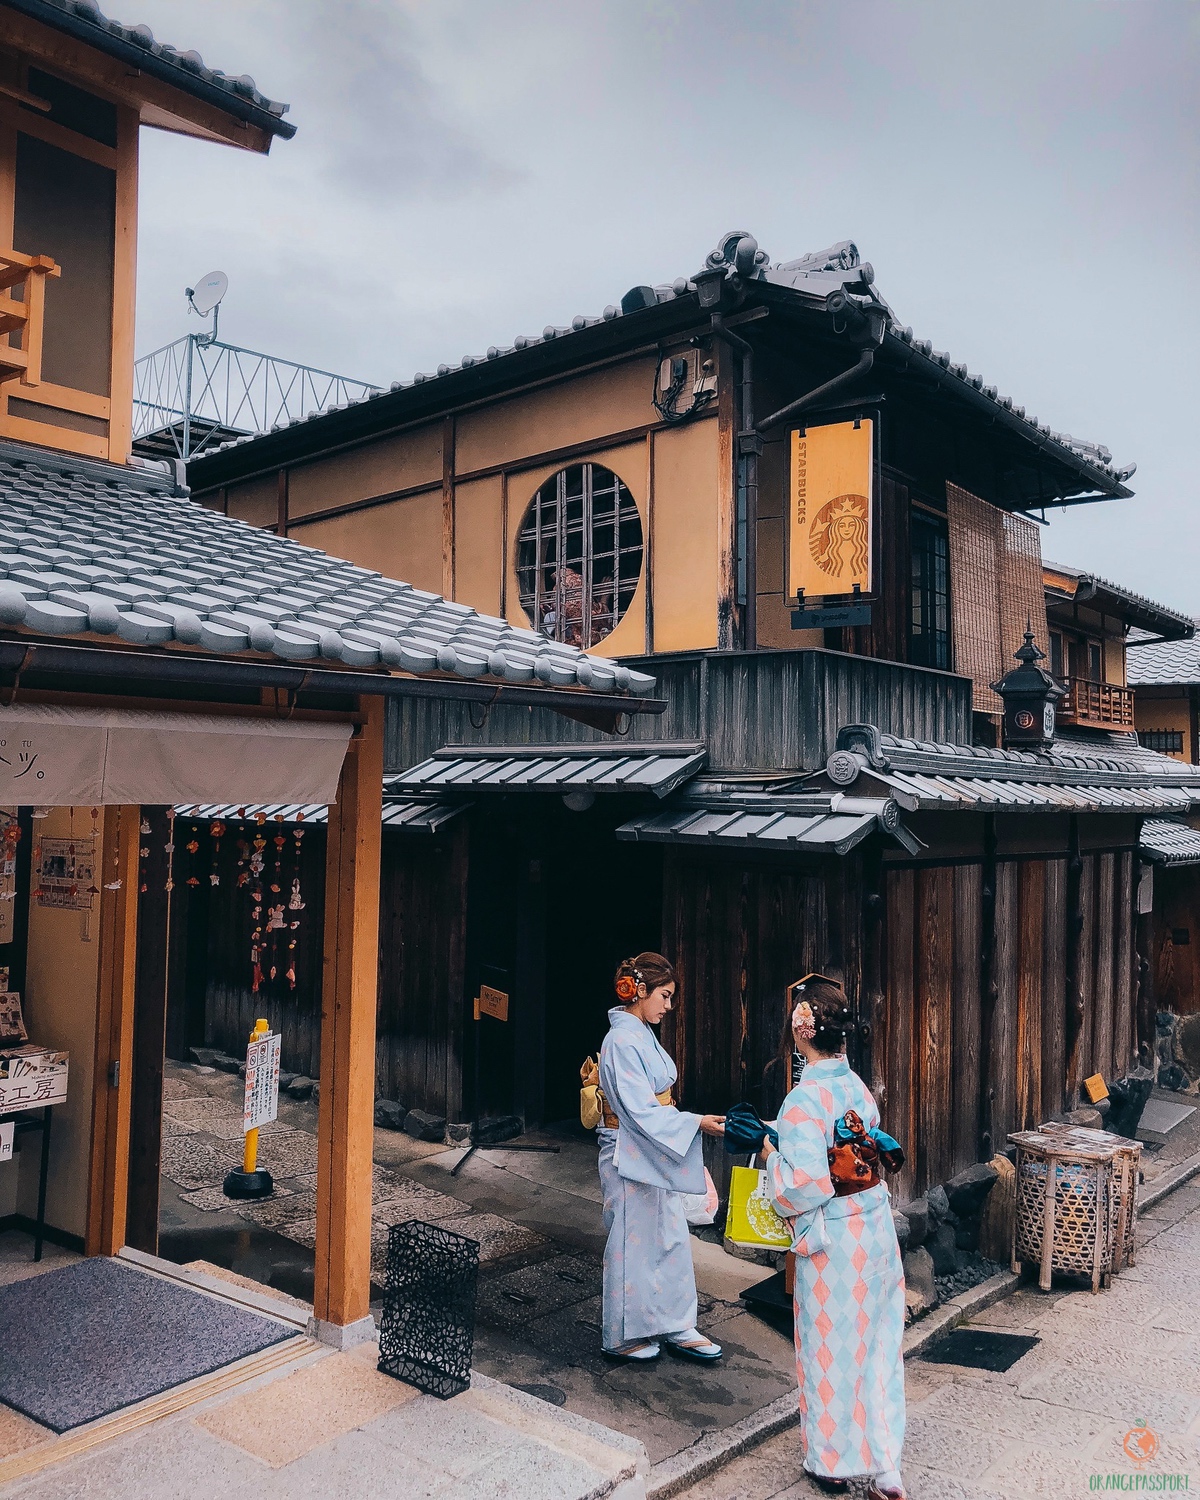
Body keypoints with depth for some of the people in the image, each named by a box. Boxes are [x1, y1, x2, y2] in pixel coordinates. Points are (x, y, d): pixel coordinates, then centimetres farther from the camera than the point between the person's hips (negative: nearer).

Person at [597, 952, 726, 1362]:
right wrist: (696, 1124, -26)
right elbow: (640, 1111, -25)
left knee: (672, 1240, 15)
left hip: (655, 1156, 9)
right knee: (632, 1245, 6)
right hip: (630, 1159, -9)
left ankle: (676, 1327, 27)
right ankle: (622, 1337, 22)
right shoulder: (622, 1041, -22)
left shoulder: (642, 1035, 7)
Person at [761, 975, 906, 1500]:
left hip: (833, 1240, -7)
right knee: (876, 1344, 16)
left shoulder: (804, 1101, -23)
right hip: (877, 1226, 7)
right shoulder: (857, 1085, -1)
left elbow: (805, 1186, -26)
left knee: (832, 1348, 12)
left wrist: (772, 1155, -8)